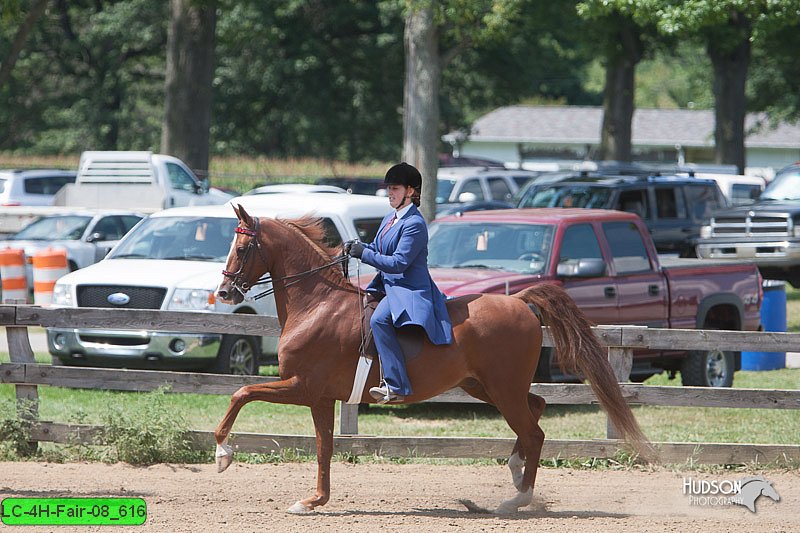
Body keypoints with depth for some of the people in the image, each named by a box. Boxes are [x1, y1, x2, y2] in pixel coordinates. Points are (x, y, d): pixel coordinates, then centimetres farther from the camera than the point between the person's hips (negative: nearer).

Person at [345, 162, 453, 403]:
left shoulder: (415, 224, -15)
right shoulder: (390, 218, 15)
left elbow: (398, 263, -21)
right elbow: (378, 249, 23)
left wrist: (364, 253, -16)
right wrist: (357, 247, 2)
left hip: (409, 289, -11)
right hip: (389, 286, 11)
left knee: (379, 319, -34)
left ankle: (396, 386, -39)